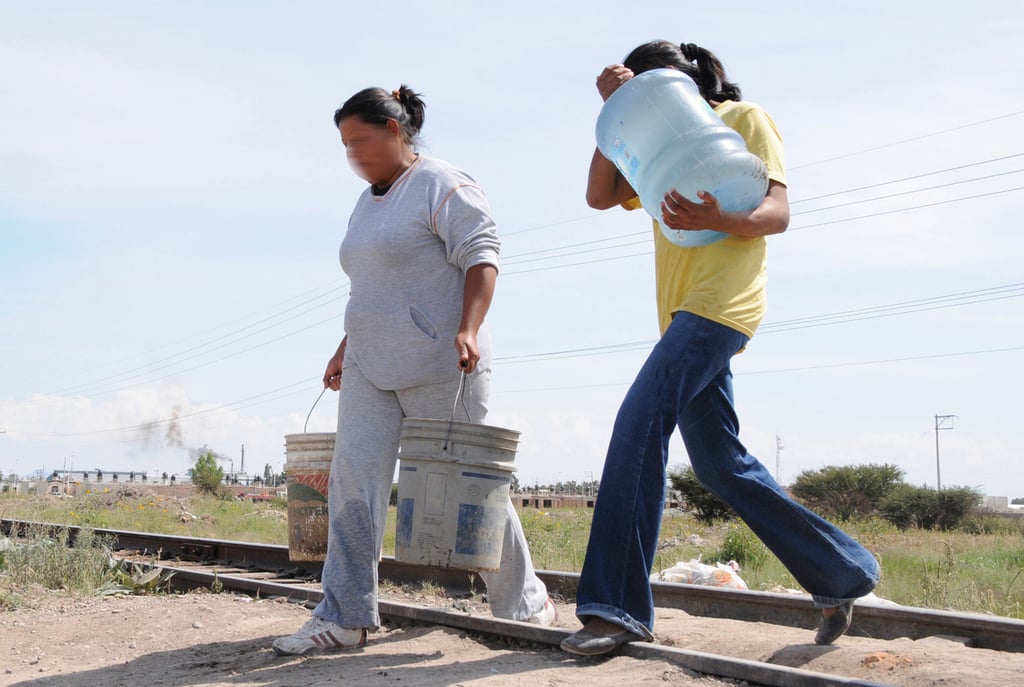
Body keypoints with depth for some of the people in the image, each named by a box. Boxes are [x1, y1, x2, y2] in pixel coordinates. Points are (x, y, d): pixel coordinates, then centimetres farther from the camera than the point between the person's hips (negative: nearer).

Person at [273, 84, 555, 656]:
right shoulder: (368, 203, 19)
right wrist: (346, 349, 22)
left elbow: (482, 256, -14)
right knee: (353, 482, -4)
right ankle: (345, 617, -2)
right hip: (371, 372, 8)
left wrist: (468, 329, -27)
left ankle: (526, 603, 19)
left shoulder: (443, 186, -7)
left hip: (440, 368, -8)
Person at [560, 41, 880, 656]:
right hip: (684, 315, 9)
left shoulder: (744, 119, 6)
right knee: (720, 464, 9)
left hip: (721, 304, -9)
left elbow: (778, 213, -6)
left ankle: (618, 609, -22)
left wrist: (717, 218, -27)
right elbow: (600, 195, 13)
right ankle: (843, 572, 21)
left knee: (639, 426, -21)